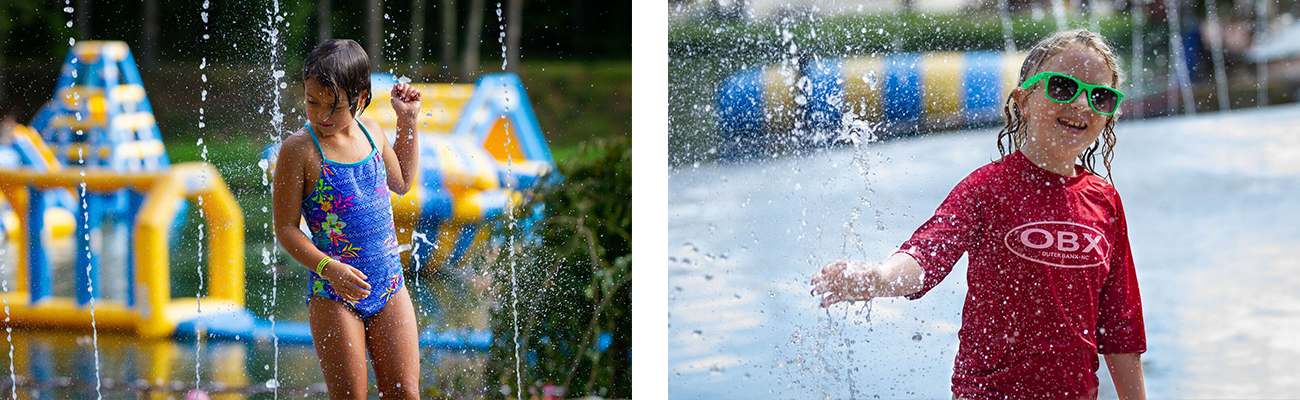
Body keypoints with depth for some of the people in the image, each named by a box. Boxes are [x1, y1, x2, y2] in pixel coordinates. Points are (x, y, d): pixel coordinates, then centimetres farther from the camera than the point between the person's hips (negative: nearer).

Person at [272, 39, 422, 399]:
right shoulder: (299, 149, -11)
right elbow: (285, 228, -10)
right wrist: (328, 268, -23)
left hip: (389, 287, 5)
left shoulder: (370, 131, 6)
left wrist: (407, 121, 19)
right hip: (333, 296, -5)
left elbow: (401, 183, 26)